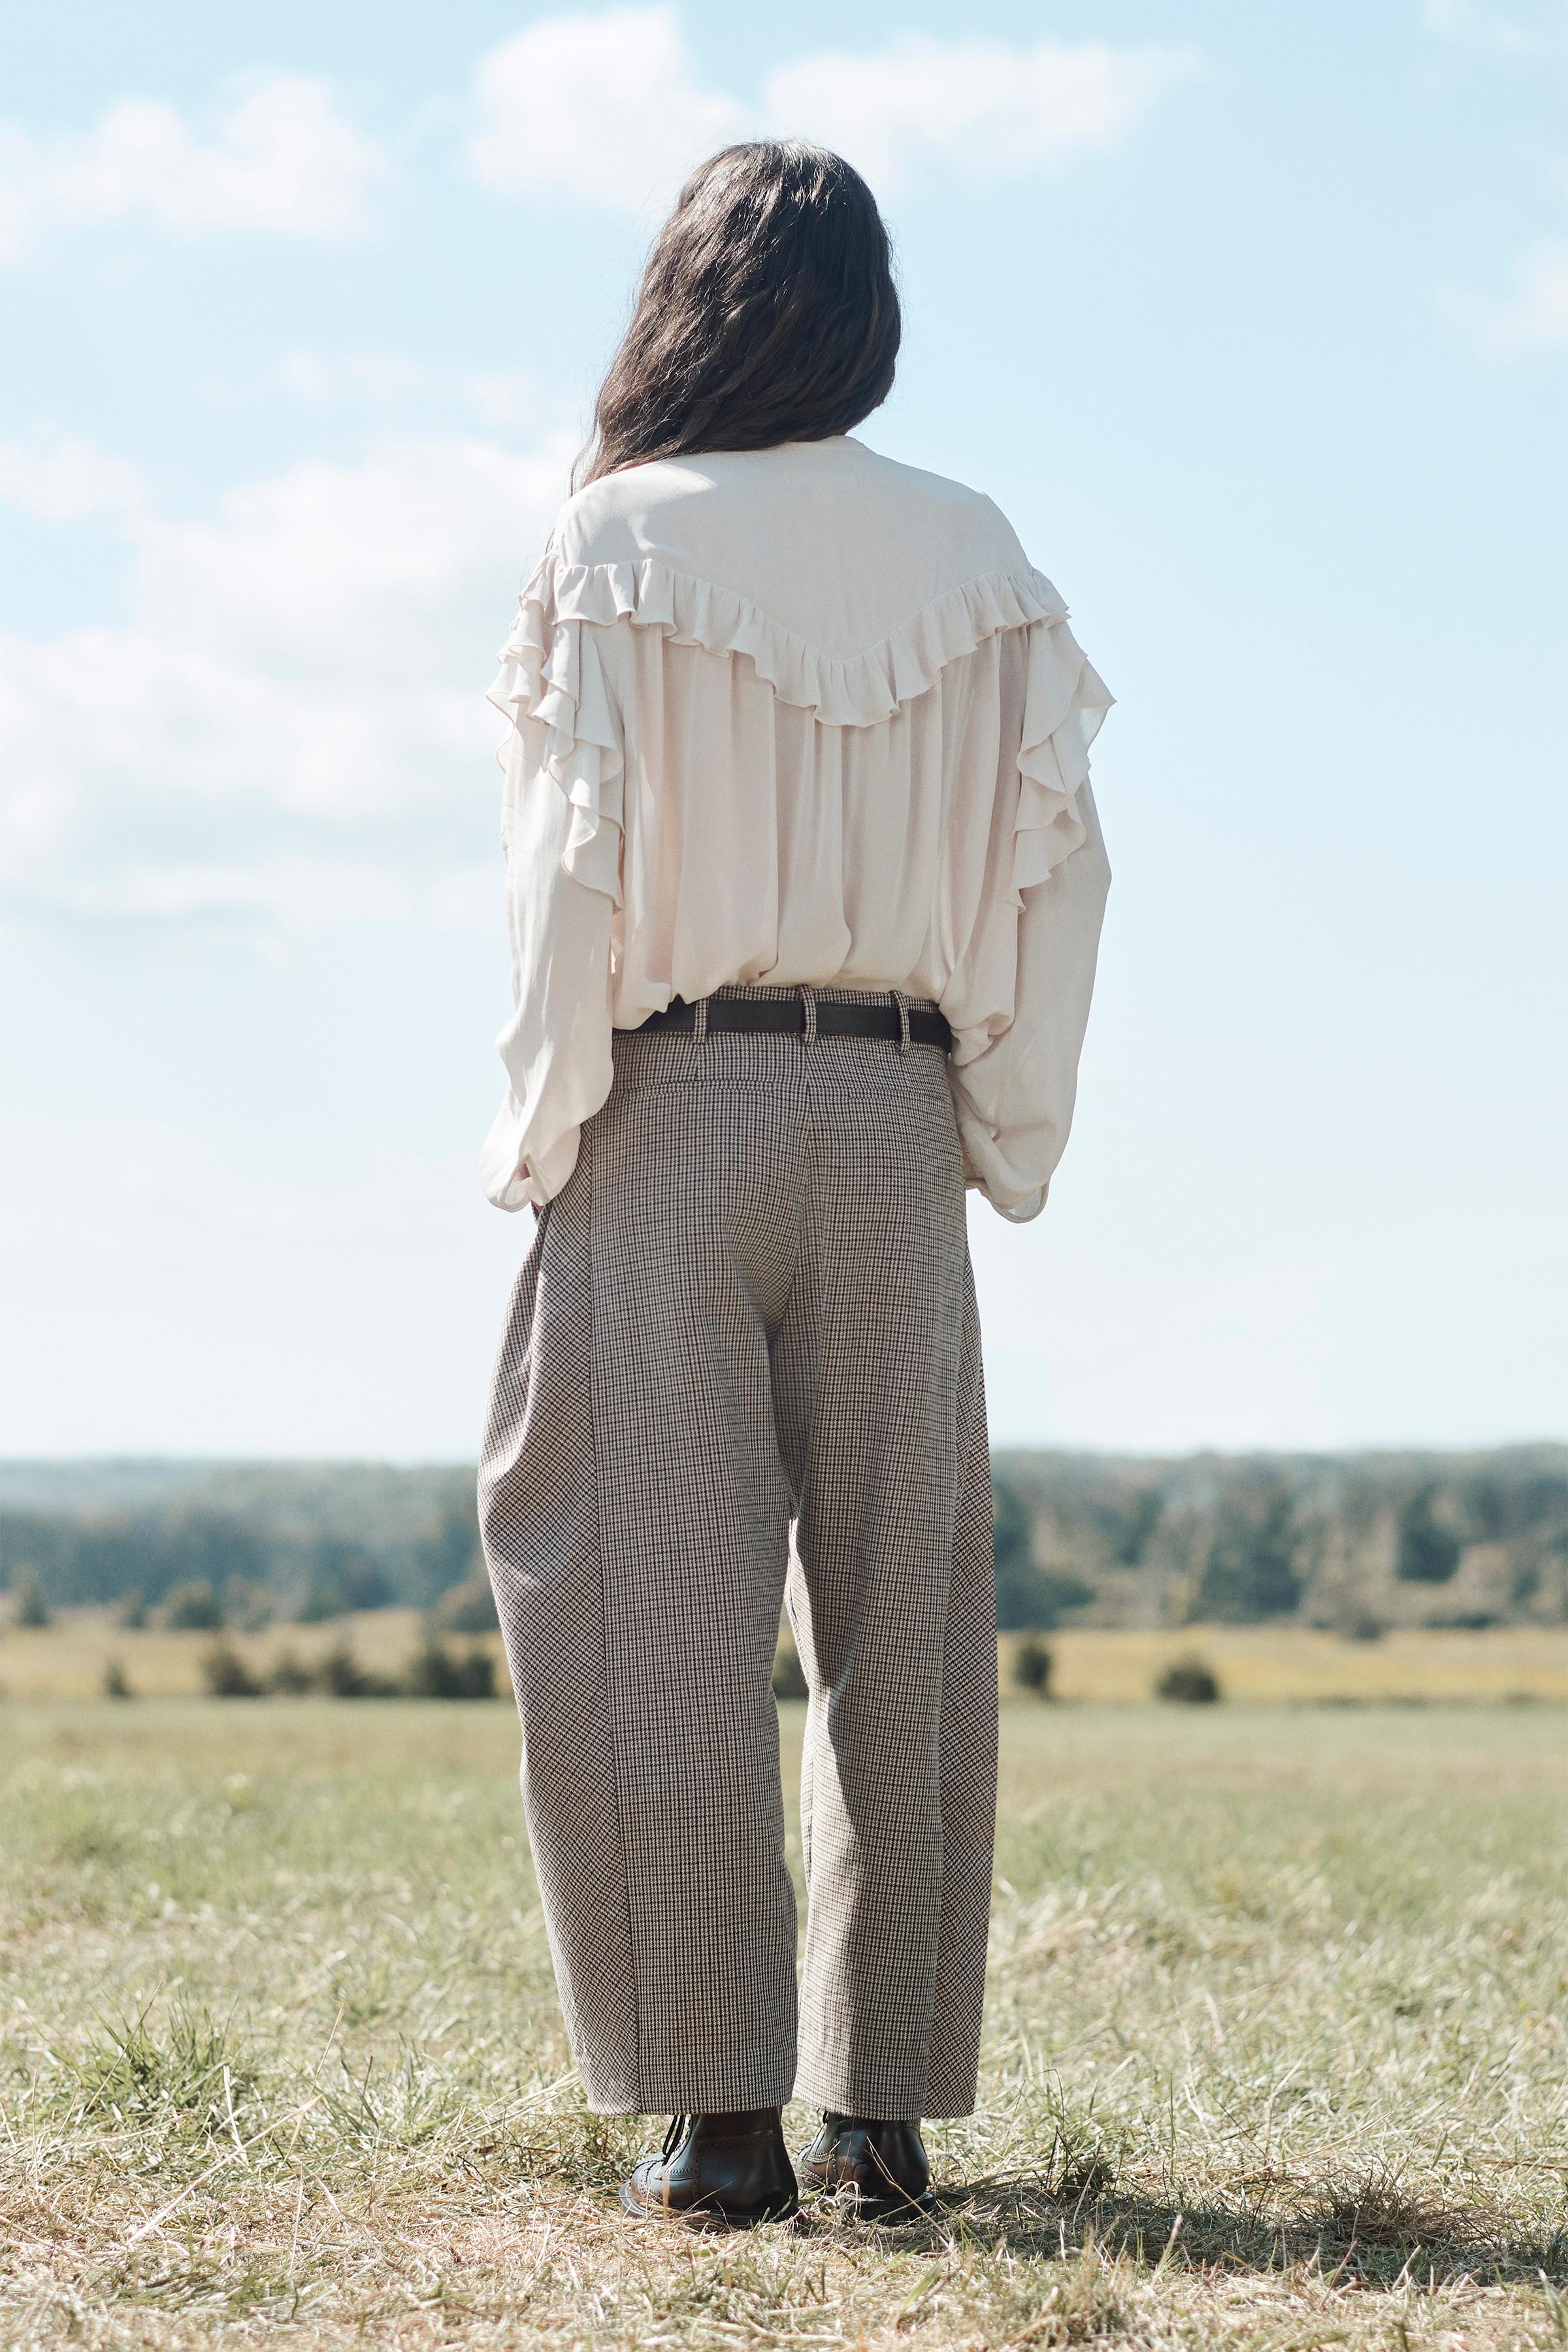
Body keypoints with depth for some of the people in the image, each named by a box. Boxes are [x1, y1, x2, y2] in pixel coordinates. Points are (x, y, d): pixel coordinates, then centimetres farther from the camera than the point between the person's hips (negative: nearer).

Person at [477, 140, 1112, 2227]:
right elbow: (1056, 857, 3)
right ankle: (884, 2113, 8)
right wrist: (1012, 1135, 9)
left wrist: (543, 1124, -1)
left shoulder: (625, 533, -3)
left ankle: (719, 2112, -1)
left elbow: (581, 852, -8)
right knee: (902, 1612, 7)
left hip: (669, 1110, -3)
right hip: (894, 1117, 3)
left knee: (664, 1610, 1)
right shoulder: (974, 554, 7)